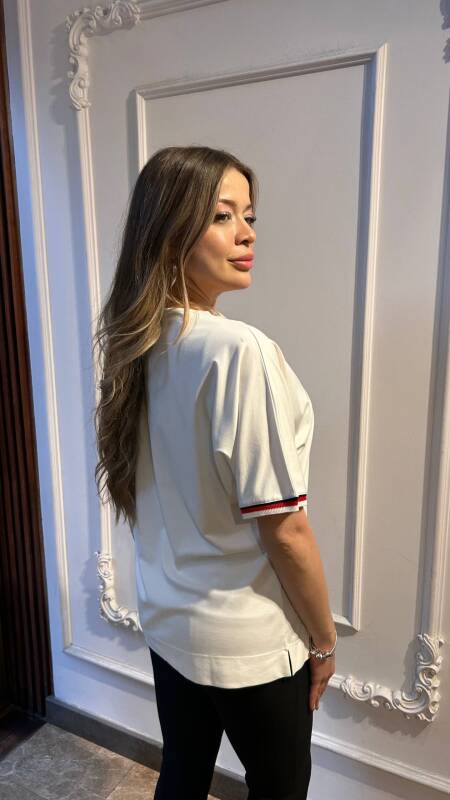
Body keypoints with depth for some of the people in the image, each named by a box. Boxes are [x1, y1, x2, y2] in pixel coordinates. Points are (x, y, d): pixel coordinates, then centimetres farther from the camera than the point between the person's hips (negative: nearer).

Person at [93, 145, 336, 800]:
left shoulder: (138, 344, -3)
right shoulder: (241, 350, -27)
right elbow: (285, 530, -22)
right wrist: (324, 640, -6)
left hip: (167, 621, 7)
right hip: (250, 644, -6)